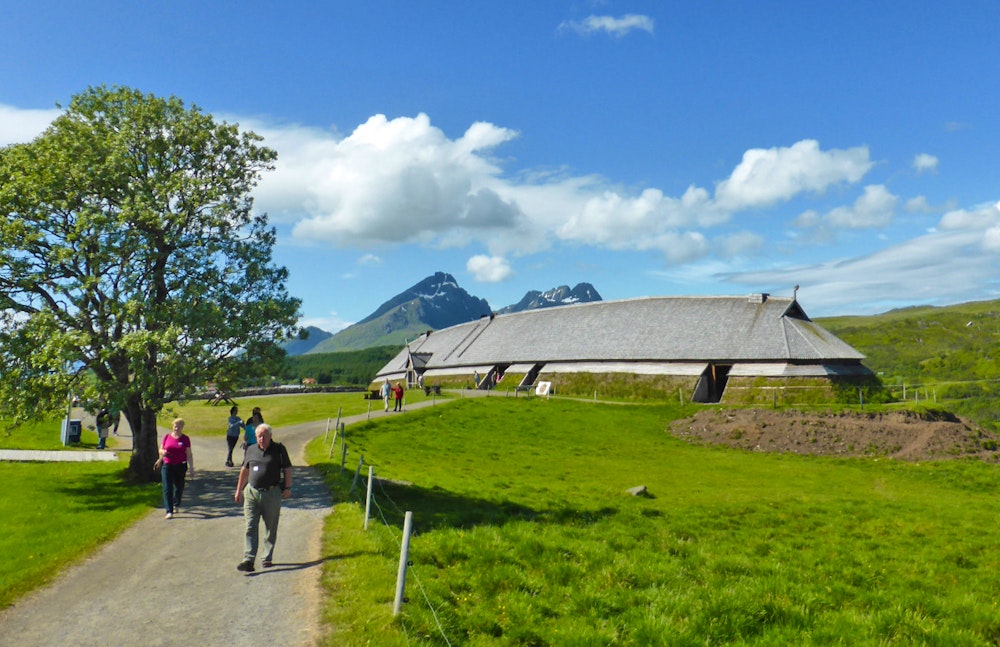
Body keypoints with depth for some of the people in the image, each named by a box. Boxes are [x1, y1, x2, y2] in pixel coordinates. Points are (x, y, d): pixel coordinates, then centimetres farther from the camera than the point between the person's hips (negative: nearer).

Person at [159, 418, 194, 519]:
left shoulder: (185, 439, 0)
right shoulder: (167, 437, 4)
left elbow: (189, 454, 0)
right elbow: (160, 450, 11)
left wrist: (191, 467, -5)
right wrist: (163, 452, -14)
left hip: (180, 466, 0)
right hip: (167, 466, 0)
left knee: (179, 486, 15)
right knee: (167, 488, -9)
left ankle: (176, 504, 41)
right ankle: (169, 511, -9)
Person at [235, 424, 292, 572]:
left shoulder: (279, 449, -2)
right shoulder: (251, 449, 8)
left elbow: (287, 469, 2)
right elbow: (244, 470, 17)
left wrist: (288, 488, -4)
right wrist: (239, 490, 19)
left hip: (272, 494, -2)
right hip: (252, 493, 2)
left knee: (271, 529, 8)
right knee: (250, 527, -6)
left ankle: (268, 559, 20)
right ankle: (248, 560, -9)